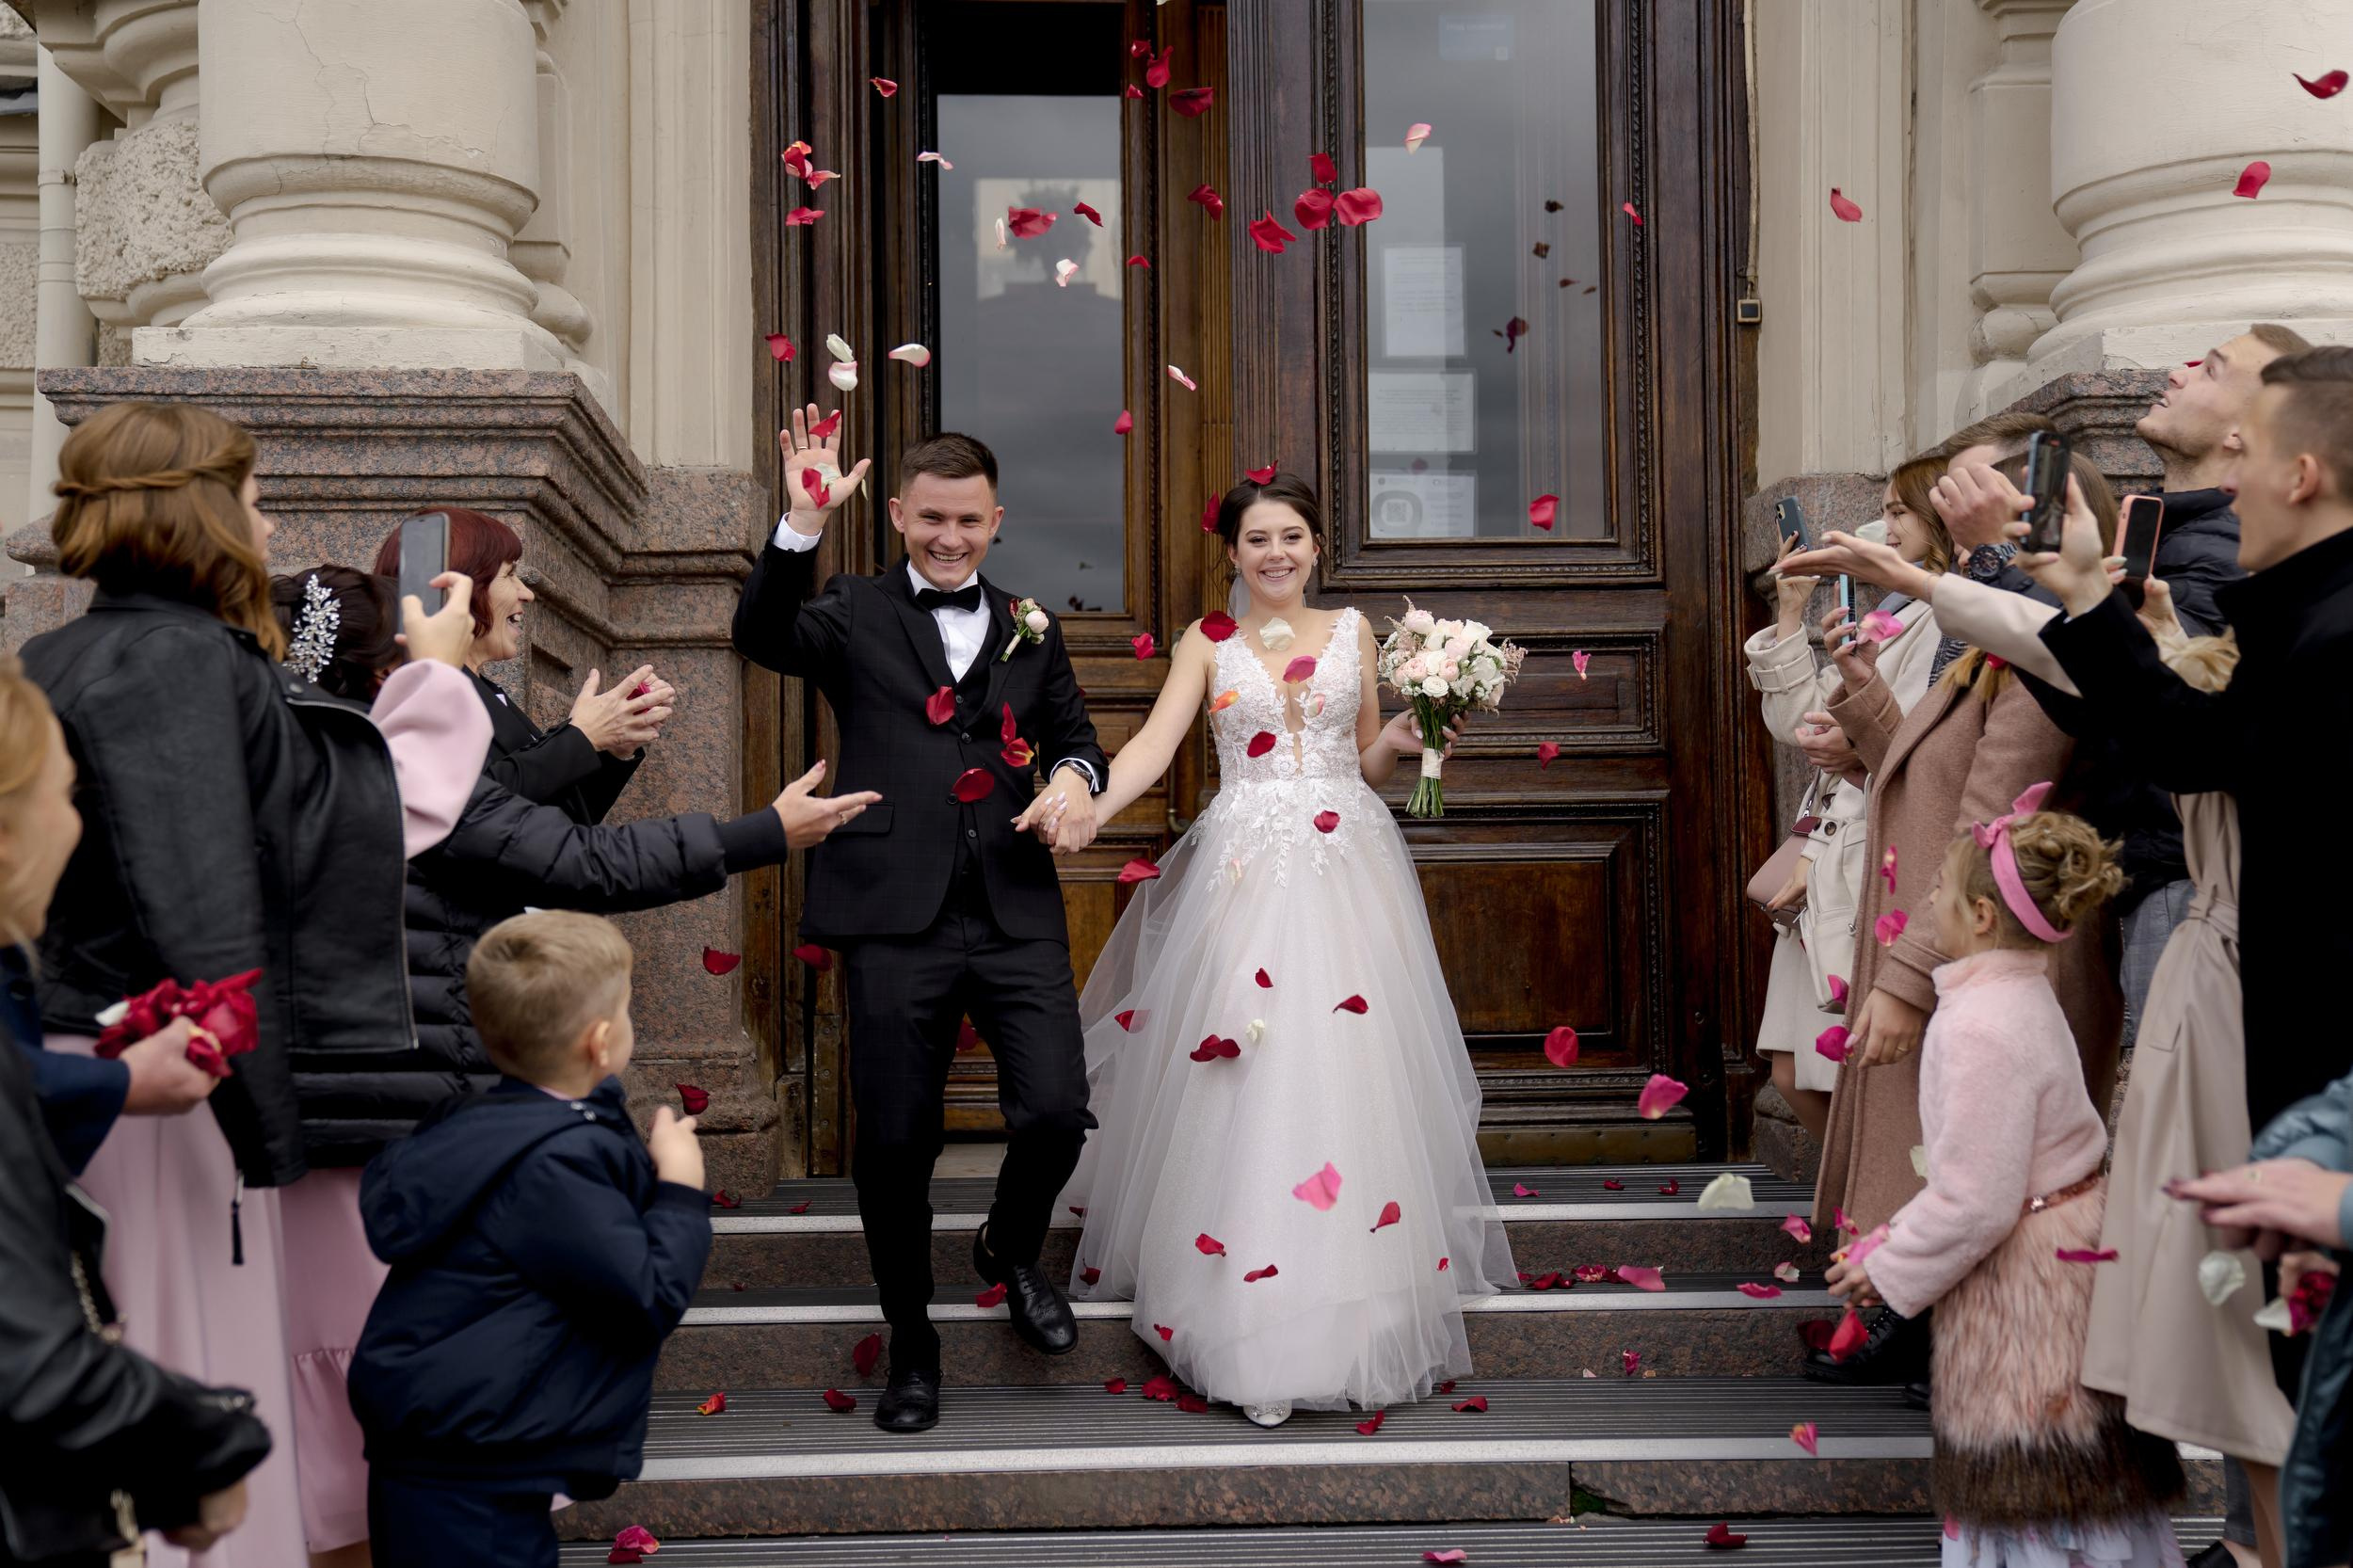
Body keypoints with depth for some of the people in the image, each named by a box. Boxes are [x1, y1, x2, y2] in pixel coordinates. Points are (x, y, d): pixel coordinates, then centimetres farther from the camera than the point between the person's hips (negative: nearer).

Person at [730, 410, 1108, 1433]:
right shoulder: (854, 616, 6)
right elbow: (762, 638, -12)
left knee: (1056, 1114, -8)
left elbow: (1075, 735, 21)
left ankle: (1013, 1251, 27)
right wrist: (802, 527, -26)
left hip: (1018, 916, 2)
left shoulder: (1031, 630, 17)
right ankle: (911, 1341, 25)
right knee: (895, 1142, 4)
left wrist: (1075, 775, -3)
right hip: (896, 921, -2)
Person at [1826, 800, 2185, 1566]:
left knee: (2037, 1481, 3)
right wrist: (1896, 1234, 13)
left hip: (2023, 1278, -10)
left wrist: (1892, 1269, -11)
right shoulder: (2022, 998, 7)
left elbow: (1976, 1202, -25)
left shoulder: (1983, 1028, -25)